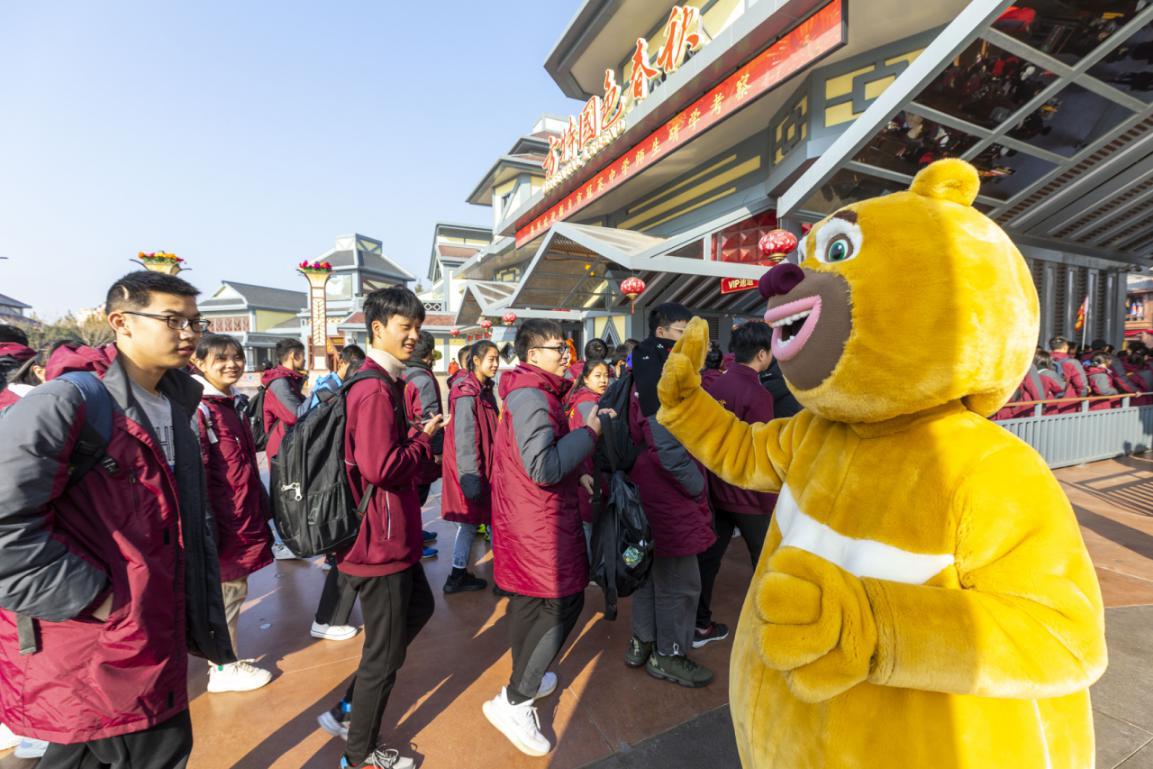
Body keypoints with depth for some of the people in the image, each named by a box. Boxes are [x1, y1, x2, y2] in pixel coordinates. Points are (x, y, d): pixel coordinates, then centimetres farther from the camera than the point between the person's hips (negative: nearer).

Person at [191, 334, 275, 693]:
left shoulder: (229, 404, 12)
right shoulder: (200, 410, -17)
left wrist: (259, 510, 22)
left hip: (243, 519, 9)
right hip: (223, 524, -9)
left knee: (234, 590, 20)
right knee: (226, 593, 5)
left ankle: (229, 657, 36)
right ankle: (224, 669, 23)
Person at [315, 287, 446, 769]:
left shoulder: (381, 382, 10)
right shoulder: (376, 389, -23)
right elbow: (381, 467, -28)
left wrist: (416, 437, 3)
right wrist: (425, 441, -14)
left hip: (392, 534, 11)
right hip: (381, 539, -11)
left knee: (418, 607, 27)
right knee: (385, 650, 9)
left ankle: (350, 710, 39)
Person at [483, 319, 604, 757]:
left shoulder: (528, 393, 12)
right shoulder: (532, 397, -21)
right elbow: (543, 468, -28)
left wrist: (577, 473, 12)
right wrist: (589, 433, -19)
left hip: (526, 518, 10)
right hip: (541, 521, -10)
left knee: (529, 597, 21)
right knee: (564, 602, 0)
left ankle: (525, 679, 40)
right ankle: (513, 702, 9)